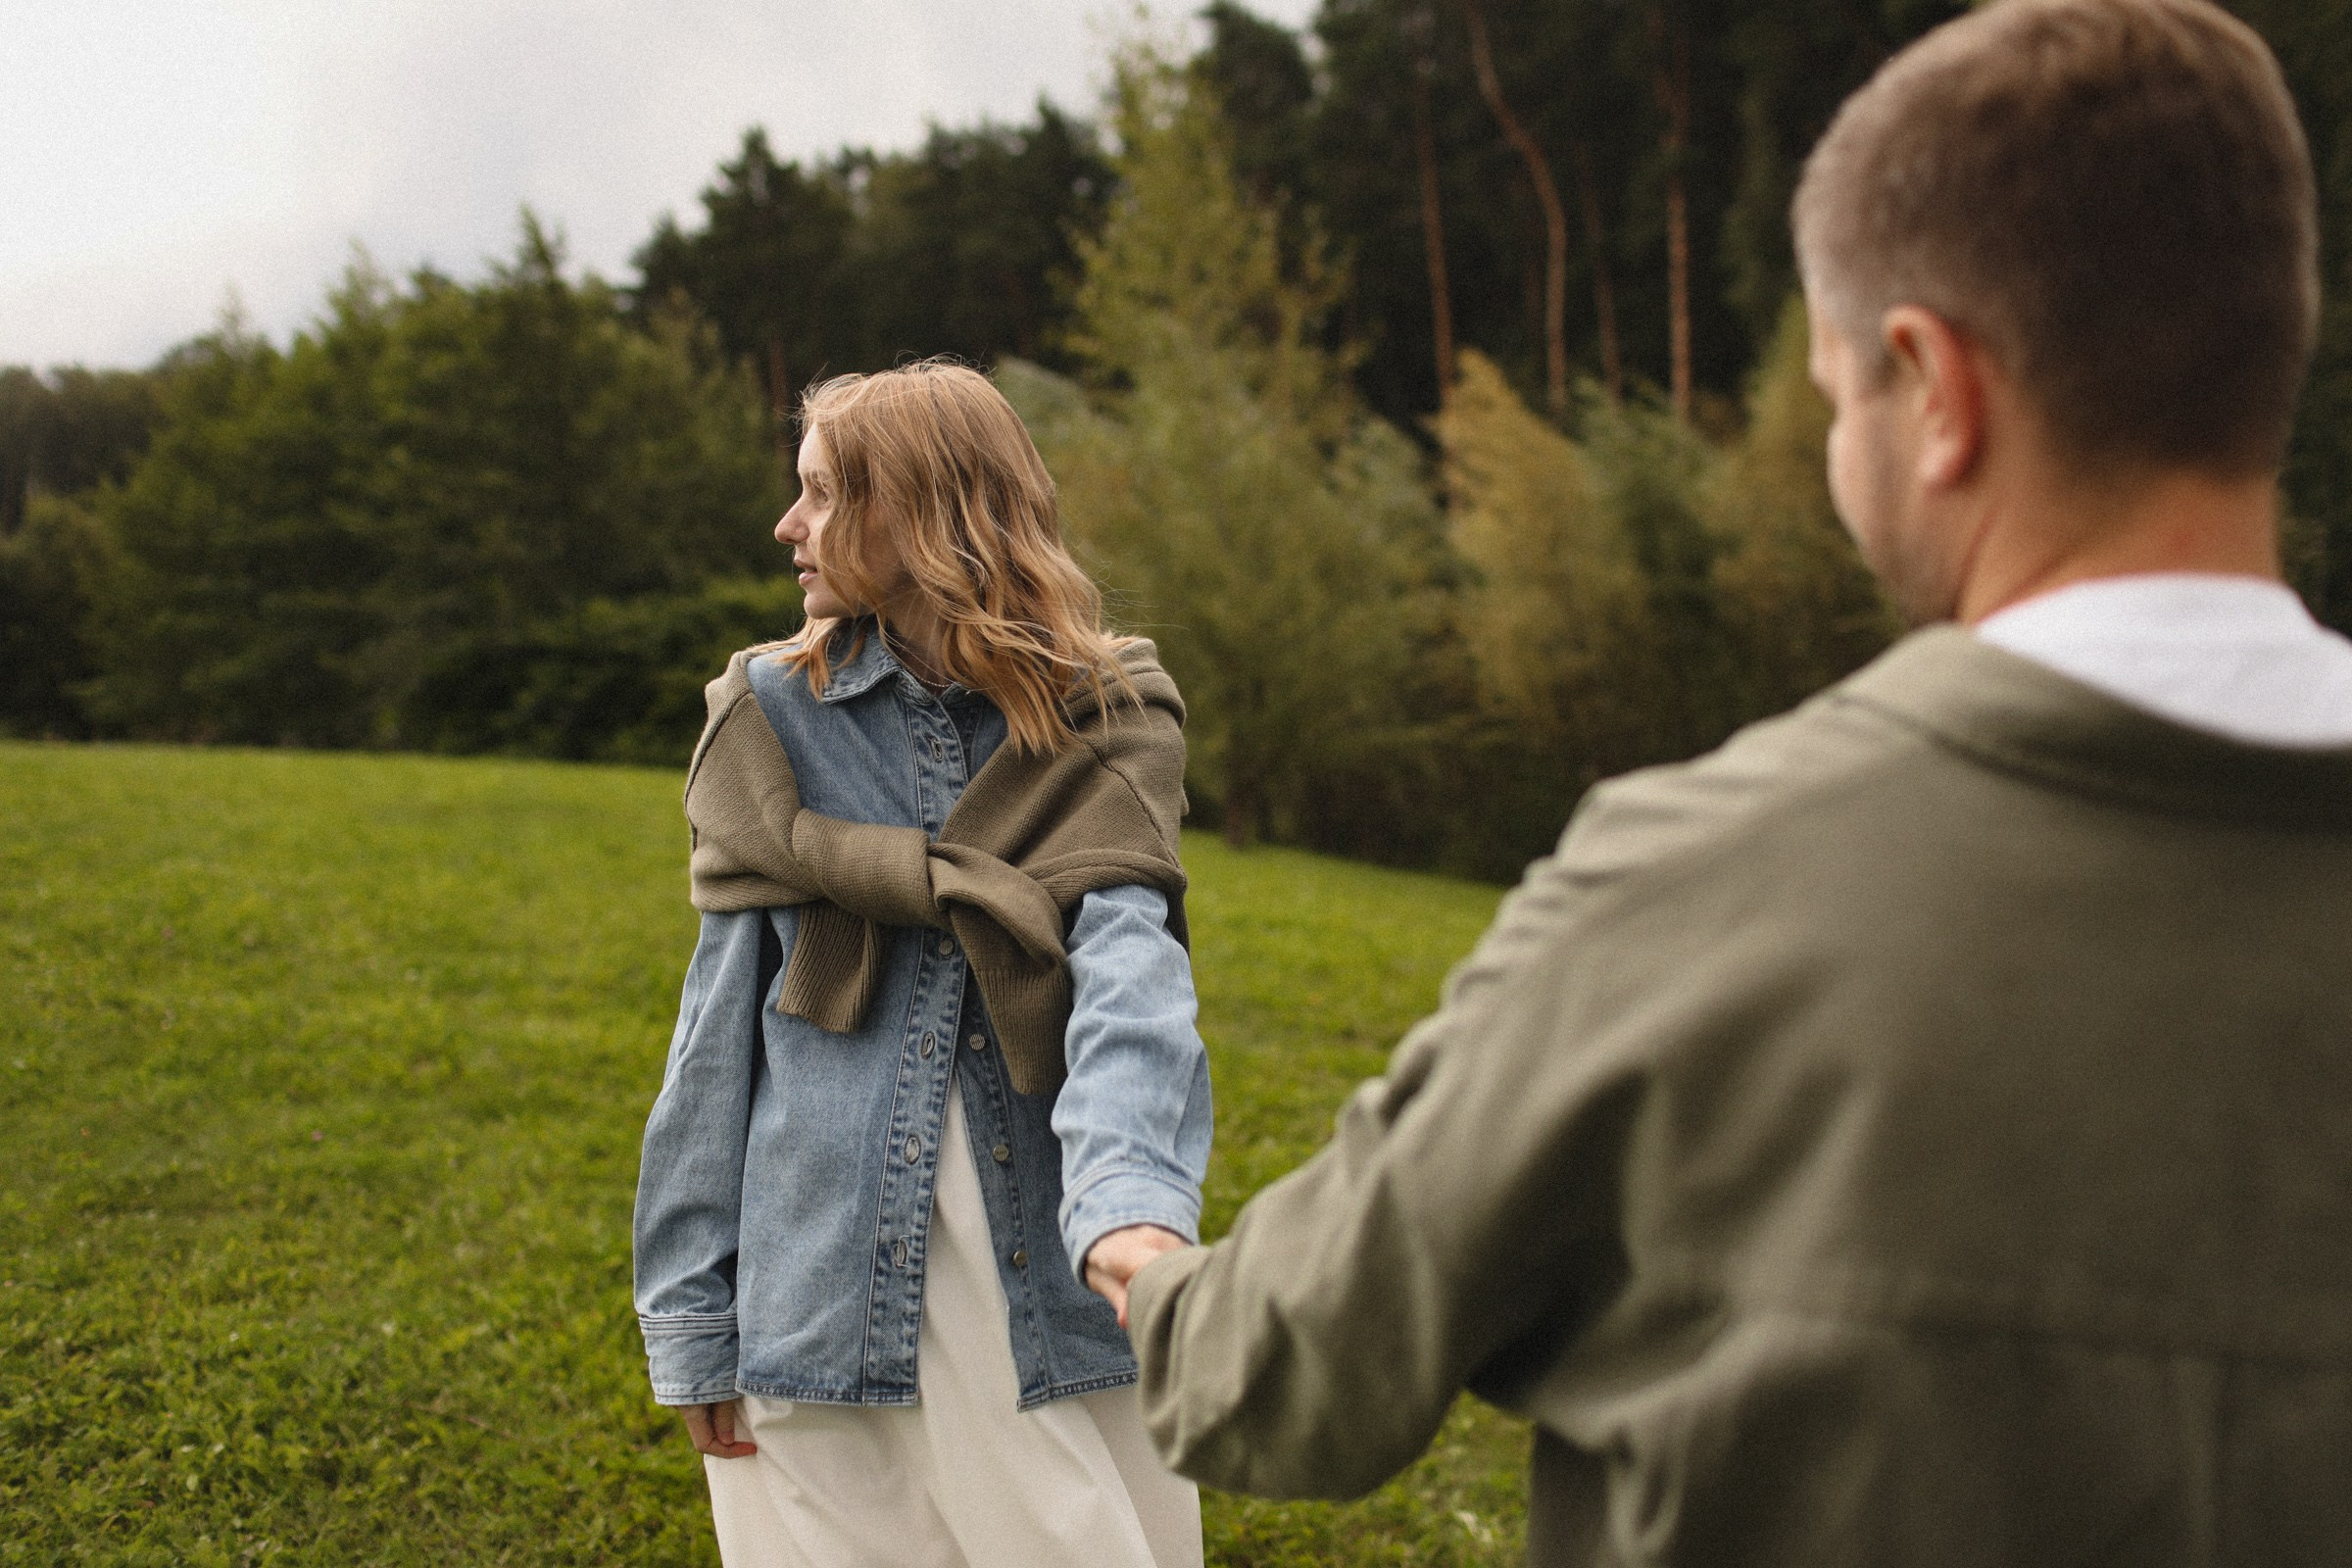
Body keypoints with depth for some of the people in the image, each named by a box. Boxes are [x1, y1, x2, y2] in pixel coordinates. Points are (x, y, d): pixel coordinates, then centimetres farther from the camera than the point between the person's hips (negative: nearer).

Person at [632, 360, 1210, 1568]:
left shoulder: (1105, 721, -1)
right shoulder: (773, 716, 4)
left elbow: (1129, 969, -16)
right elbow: (722, 1019, 4)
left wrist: (1131, 1203, -35)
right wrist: (690, 1310, 1)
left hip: (1051, 1285, -1)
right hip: (824, 1279, 1)